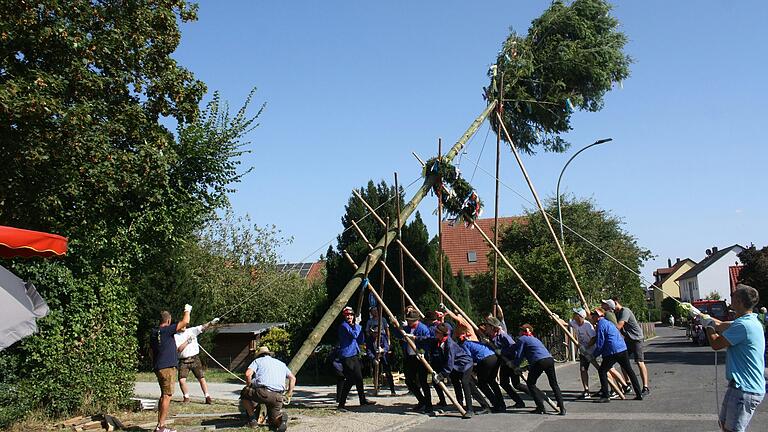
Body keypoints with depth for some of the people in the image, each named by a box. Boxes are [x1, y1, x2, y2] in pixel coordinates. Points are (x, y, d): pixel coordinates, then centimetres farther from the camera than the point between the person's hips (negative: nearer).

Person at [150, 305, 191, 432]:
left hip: (158, 368, 9)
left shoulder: (153, 333, 11)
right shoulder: (167, 330, -14)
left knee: (164, 395, 16)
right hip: (167, 368, -9)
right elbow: (185, 322, -15)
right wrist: (187, 310, 3)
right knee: (167, 396, -5)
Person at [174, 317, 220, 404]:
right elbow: (179, 349, -11)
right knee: (182, 380, -8)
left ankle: (207, 397, 5)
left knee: (202, 379, -1)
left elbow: (203, 327, -8)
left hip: (195, 358, 1)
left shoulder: (192, 330, 4)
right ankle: (186, 398, 12)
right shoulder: (176, 336, 1)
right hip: (183, 361, -1)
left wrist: (211, 323, -25)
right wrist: (187, 341, -17)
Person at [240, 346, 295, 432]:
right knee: (273, 420, 16)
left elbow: (248, 374, -1)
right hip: (277, 396, 3)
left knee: (244, 393, 27)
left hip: (262, 392, -3)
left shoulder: (258, 361, 16)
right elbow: (293, 378, 28)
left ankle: (252, 420, 13)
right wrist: (289, 394, 32)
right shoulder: (281, 363, 30)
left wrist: (249, 386, 16)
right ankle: (281, 417, -21)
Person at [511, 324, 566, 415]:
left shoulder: (522, 339, 9)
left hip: (539, 362, -7)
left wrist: (515, 367, 17)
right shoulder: (534, 339, 32)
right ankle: (562, 407, 4)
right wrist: (530, 367, 35)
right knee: (554, 384, 14)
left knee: (530, 383, 10)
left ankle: (541, 407, 4)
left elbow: (519, 356, 6)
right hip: (550, 359, 7)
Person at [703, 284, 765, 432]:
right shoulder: (749, 321, 10)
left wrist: (708, 325, 4)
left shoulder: (743, 325, -23)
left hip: (744, 390, -10)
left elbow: (715, 344, -14)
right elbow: (721, 326, 25)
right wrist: (702, 316, 32)